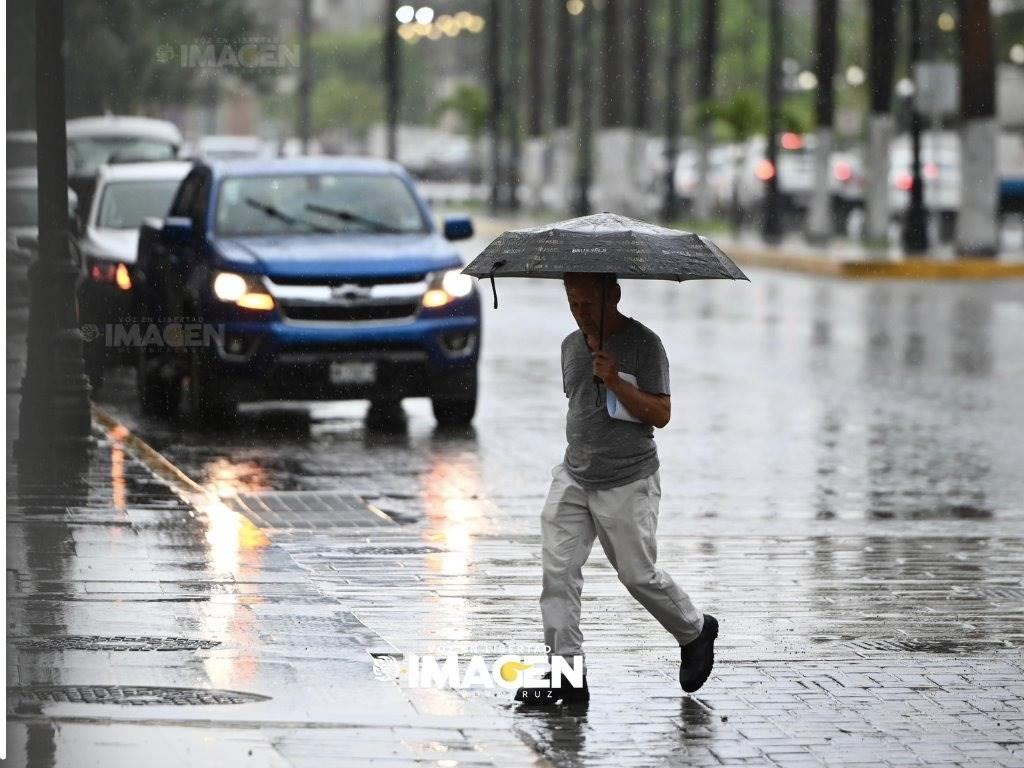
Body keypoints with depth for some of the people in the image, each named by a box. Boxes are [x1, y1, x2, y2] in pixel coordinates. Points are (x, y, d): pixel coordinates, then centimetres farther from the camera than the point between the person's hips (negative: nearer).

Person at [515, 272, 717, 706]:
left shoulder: (643, 345, -10)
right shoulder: (571, 345, 10)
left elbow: (661, 414, -15)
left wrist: (615, 382, -25)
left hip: (628, 482, -5)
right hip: (574, 477, 6)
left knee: (639, 575, 2)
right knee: (558, 568, -8)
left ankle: (695, 631, 29)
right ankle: (567, 672, -7)